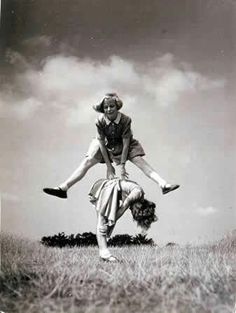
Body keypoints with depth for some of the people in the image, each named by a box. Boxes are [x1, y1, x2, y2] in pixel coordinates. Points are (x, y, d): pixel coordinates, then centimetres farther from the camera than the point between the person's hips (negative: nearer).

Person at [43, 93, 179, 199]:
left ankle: (164, 185, -27)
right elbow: (102, 144, -18)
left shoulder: (125, 120, -28)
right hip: (107, 146, 1)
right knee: (87, 162, -9)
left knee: (141, 161, -20)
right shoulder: (100, 121, -24)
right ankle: (63, 188, -10)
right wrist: (109, 166, -17)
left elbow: (125, 143, -25)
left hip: (124, 145, -1)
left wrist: (123, 166, -25)